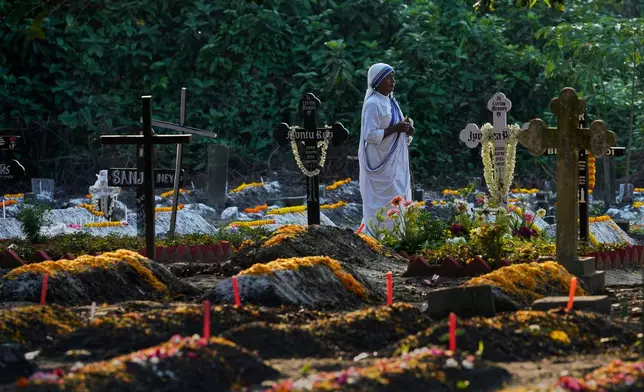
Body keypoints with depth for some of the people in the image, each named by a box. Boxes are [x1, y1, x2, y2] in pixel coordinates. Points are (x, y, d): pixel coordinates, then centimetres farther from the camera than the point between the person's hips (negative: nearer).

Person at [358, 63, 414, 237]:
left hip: (395, 164, 9)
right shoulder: (373, 104, -13)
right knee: (383, 204, -10)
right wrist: (395, 128, -21)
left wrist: (407, 129, -2)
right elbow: (370, 135, -21)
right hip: (381, 164, -9)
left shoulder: (391, 102, 13)